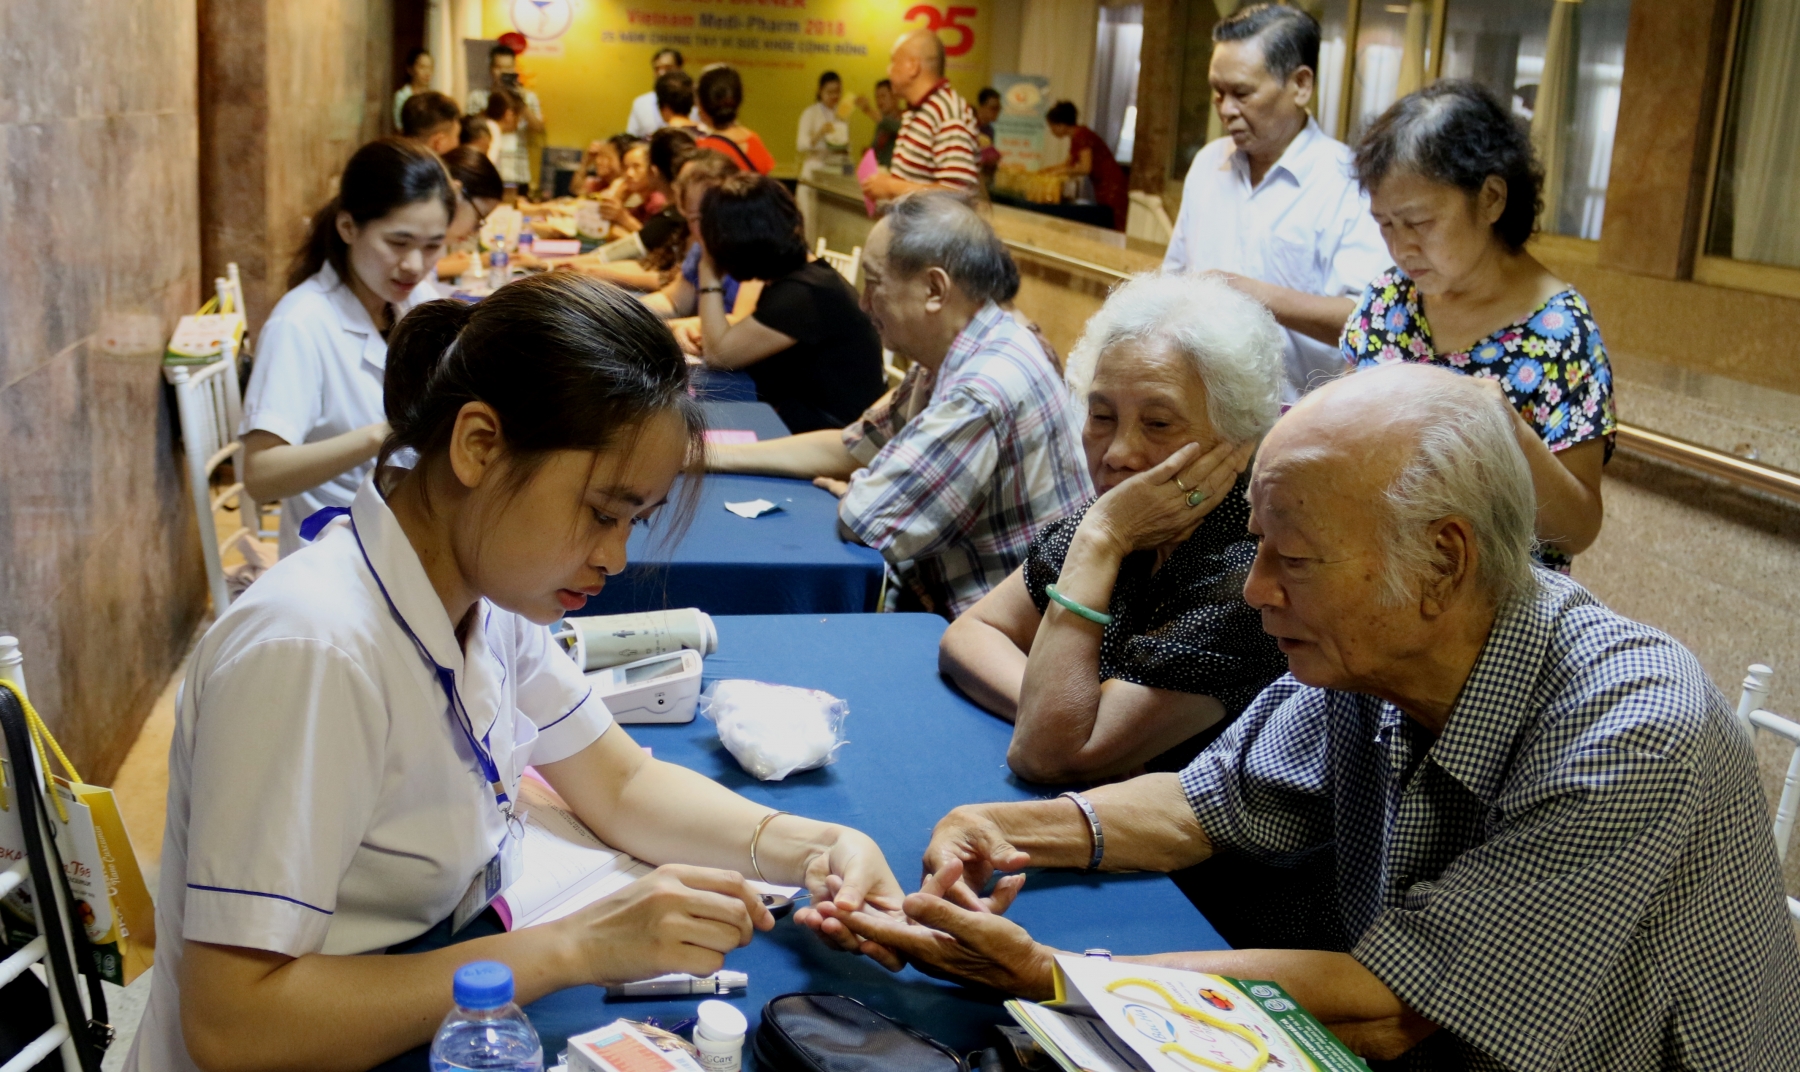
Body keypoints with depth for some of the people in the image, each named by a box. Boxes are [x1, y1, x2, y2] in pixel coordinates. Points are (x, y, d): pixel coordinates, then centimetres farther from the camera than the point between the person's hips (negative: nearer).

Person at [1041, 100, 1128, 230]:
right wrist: (1046, 170, 15)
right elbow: (1070, 164, 25)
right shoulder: (1075, 137, 11)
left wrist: (1059, 171, -10)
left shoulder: (1081, 135, -16)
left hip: (1112, 190, -10)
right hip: (1103, 190, 10)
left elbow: (1085, 168, -23)